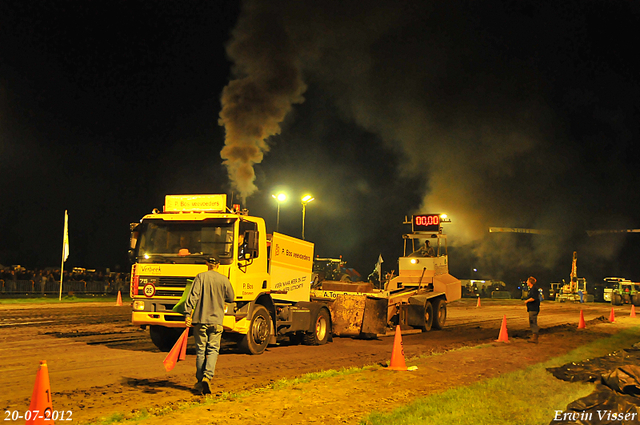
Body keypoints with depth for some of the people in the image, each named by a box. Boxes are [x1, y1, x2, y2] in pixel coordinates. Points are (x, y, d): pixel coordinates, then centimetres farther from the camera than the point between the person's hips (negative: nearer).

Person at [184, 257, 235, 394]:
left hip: (200, 319, 0)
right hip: (216, 320, 0)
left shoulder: (200, 277, 0)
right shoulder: (224, 280, 2)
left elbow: (193, 295, -9)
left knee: (200, 351, 9)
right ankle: (207, 376, -17)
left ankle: (200, 381, 14)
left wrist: (188, 314, -10)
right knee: (213, 350, 3)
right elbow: (231, 298, 11)